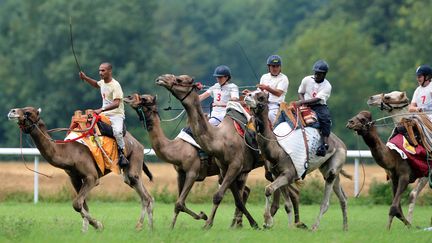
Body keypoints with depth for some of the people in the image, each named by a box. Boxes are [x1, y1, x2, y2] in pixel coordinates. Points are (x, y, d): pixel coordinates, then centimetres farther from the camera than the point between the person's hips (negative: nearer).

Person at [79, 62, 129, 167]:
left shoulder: (115, 85, -18)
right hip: (104, 115, 9)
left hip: (116, 114, -9)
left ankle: (122, 154, -20)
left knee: (117, 131, -34)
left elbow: (116, 103, -29)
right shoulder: (102, 82, 8)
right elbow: (96, 84, 36)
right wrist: (86, 78, 18)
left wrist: (101, 110, -38)